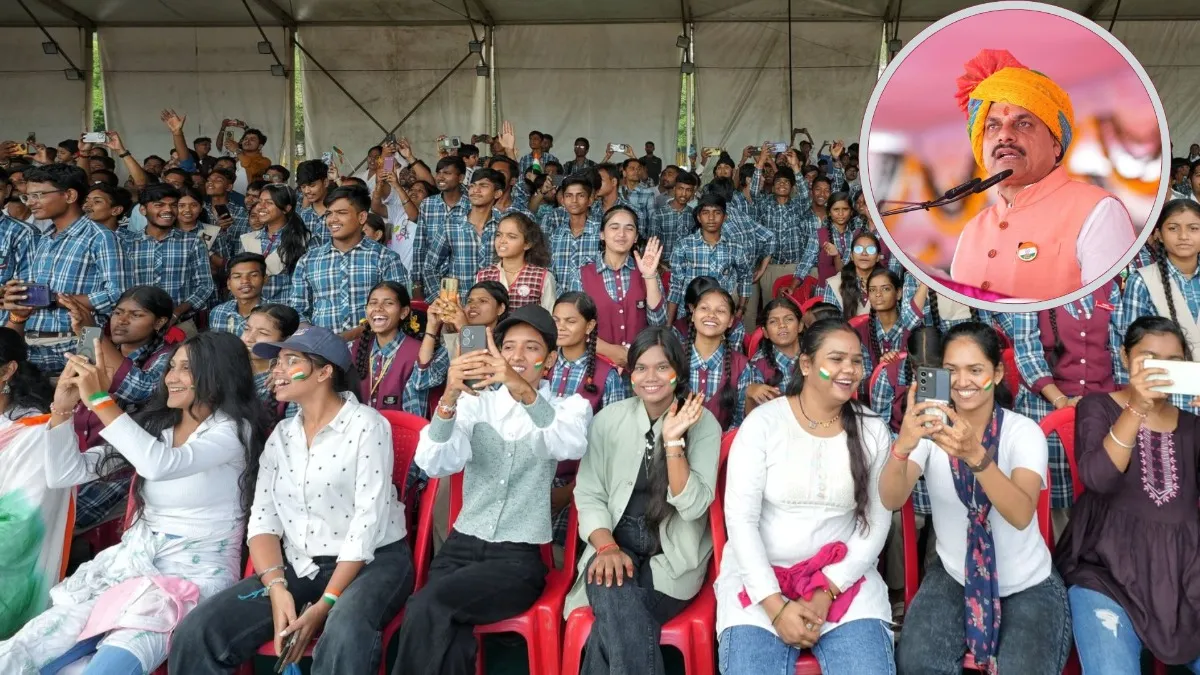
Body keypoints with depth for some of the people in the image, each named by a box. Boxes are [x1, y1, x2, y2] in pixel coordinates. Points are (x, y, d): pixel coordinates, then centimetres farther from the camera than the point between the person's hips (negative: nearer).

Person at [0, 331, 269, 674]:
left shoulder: (233, 429, -8)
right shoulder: (154, 424, 11)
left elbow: (162, 464, -27)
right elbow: (63, 475, 11)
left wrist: (99, 398, -21)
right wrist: (62, 409, -4)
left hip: (195, 573, -6)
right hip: (133, 561, 6)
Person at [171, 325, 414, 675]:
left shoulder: (367, 425, -8)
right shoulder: (281, 434, 11)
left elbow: (369, 520, -15)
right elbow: (263, 519, 4)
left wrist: (325, 604, -20)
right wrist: (277, 589, -13)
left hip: (372, 561, -5)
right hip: (299, 566, 5)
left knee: (344, 636, -37)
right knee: (196, 633, -13)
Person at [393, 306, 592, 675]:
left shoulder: (569, 407, 2)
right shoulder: (475, 403, 7)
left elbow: (573, 445, -24)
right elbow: (435, 464, -12)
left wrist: (526, 393, -41)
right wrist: (449, 397, -30)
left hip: (519, 556, -2)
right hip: (462, 544, 2)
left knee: (426, 608, -26)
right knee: (448, 643, -26)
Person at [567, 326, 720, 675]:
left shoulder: (703, 424, -3)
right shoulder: (608, 419, 2)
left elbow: (693, 506, -13)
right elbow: (588, 495, 0)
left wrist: (673, 440, -22)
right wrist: (606, 547, -17)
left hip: (673, 556, -2)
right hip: (616, 546, 2)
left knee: (616, 618, -28)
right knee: (617, 597, -32)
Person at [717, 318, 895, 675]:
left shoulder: (872, 431, 2)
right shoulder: (763, 422, -7)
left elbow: (876, 525, 0)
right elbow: (740, 518, -10)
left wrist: (825, 591, -11)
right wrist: (775, 604, -16)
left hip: (843, 576, 2)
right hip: (760, 573, -2)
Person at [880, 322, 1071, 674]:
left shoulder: (1023, 431, -13)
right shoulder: (932, 425, -9)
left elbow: (1022, 515, -32)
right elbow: (892, 500, -26)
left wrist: (975, 454, -49)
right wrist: (904, 444, -47)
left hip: (1027, 585, -1)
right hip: (953, 577, 1)